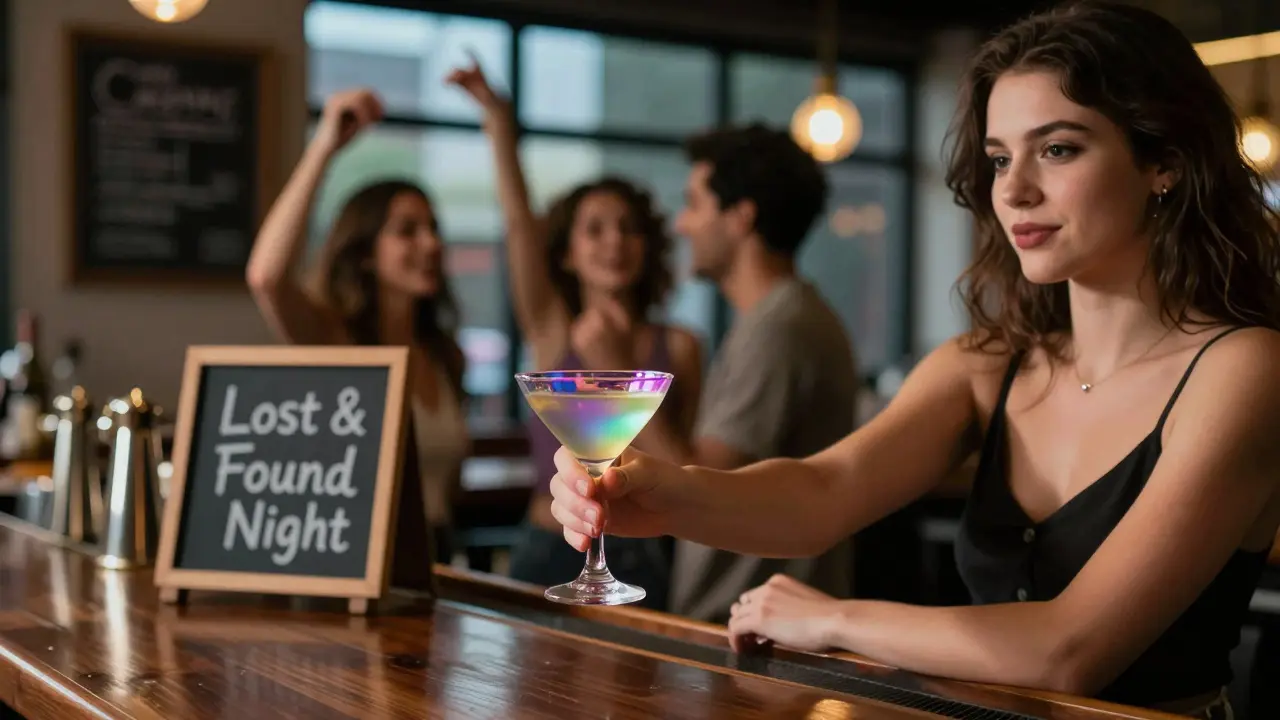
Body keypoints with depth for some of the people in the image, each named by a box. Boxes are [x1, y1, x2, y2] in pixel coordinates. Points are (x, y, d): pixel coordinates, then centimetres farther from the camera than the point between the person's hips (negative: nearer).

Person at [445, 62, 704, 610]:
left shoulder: (678, 348, 2)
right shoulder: (552, 332, 1)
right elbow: (518, 221, -10)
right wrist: (497, 118, -19)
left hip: (640, 559, 0)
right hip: (550, 552, 0)